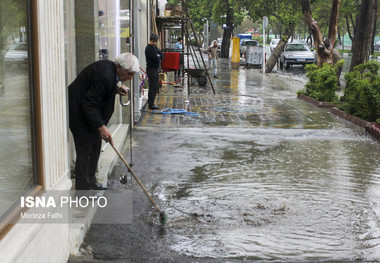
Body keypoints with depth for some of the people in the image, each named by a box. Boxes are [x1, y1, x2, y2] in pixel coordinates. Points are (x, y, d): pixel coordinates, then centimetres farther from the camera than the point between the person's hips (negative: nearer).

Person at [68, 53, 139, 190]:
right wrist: (101, 127, -29)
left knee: (95, 145, 16)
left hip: (89, 111, 11)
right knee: (85, 149, -6)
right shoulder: (105, 75, -29)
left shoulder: (109, 67, 1)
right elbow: (89, 104, -29)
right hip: (79, 112, -11)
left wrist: (116, 89, 0)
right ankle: (83, 189, 3)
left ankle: (91, 183, 27)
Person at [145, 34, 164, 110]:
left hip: (155, 69, 10)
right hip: (151, 69, -10)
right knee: (152, 87, -7)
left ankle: (151, 103, 20)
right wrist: (158, 57, 0)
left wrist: (159, 56, -9)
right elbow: (156, 59, -21)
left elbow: (162, 55, 11)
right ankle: (151, 104, -3)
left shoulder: (154, 47, 14)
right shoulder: (149, 49, -16)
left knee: (155, 87, 13)